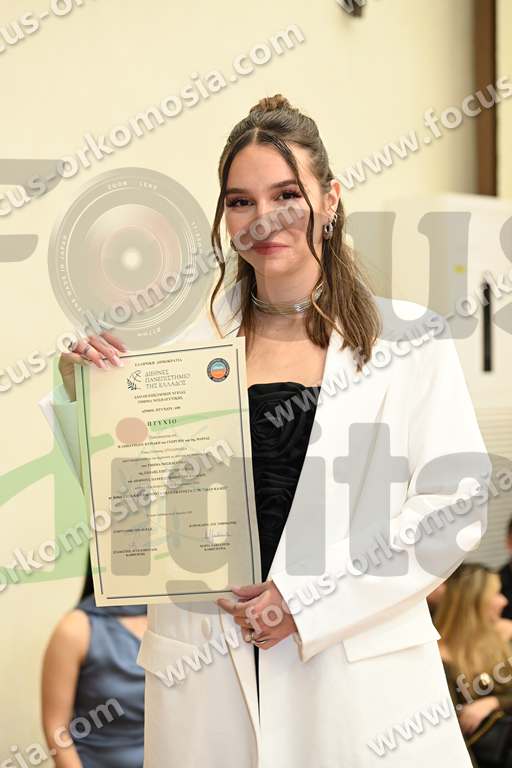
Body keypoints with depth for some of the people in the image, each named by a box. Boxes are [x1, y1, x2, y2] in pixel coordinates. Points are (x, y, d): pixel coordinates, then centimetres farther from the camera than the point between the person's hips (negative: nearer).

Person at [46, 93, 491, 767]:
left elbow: (455, 508, -6)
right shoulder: (191, 344, 5)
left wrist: (307, 599, -12)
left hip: (360, 668, -1)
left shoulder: (410, 336, -1)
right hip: (207, 671, 2)